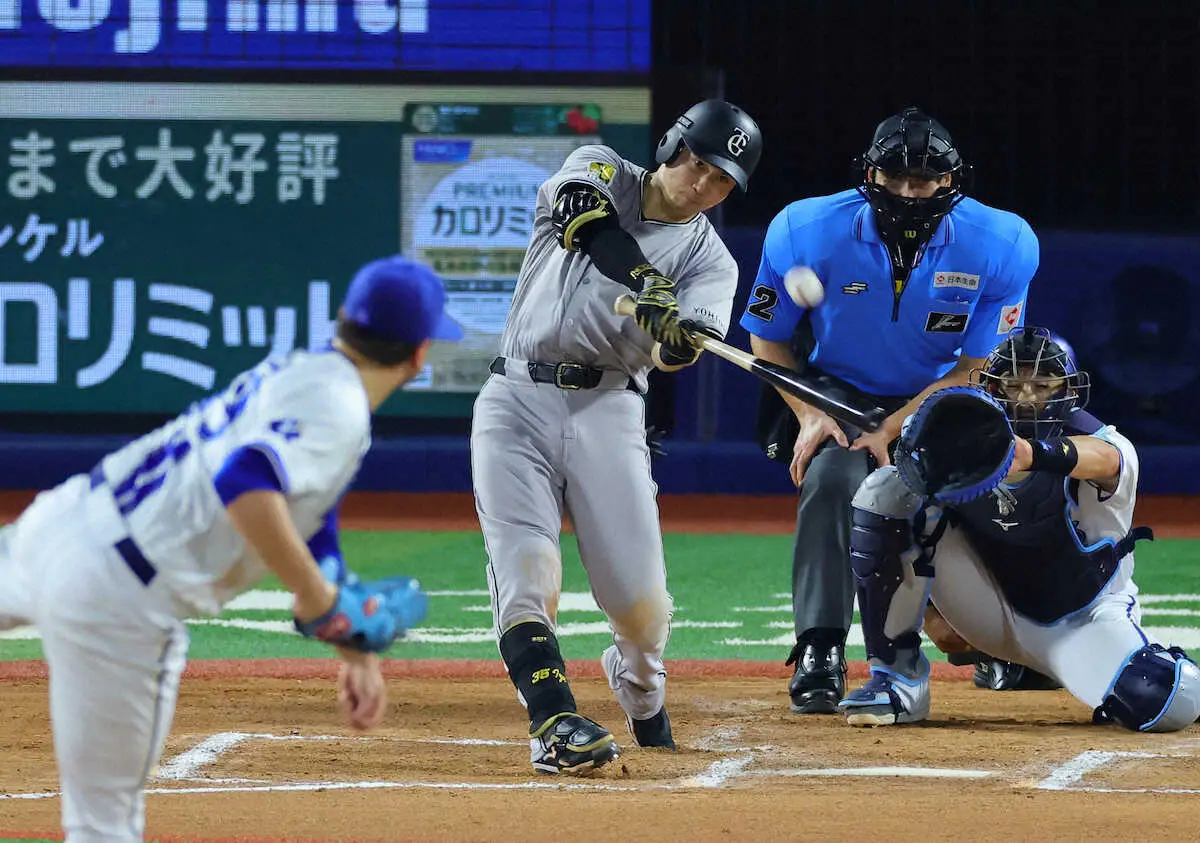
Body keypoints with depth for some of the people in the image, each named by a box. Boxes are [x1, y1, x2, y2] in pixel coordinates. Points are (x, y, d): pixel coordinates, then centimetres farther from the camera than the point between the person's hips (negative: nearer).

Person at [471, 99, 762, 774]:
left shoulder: (710, 261, 8)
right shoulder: (598, 171, 9)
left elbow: (673, 352, -11)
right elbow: (582, 211, -17)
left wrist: (680, 339, -36)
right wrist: (644, 282, -32)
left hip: (607, 410, 1)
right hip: (518, 400, -1)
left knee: (641, 603, -6)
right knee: (525, 569, -19)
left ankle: (642, 697, 26)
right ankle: (555, 724, -27)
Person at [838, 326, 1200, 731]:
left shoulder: (1110, 446, -21)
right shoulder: (968, 441, -10)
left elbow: (1101, 458, -47)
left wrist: (1034, 455, -69)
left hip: (1081, 620, -3)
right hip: (993, 617, 3)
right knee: (888, 492, -18)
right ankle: (897, 681, -11)